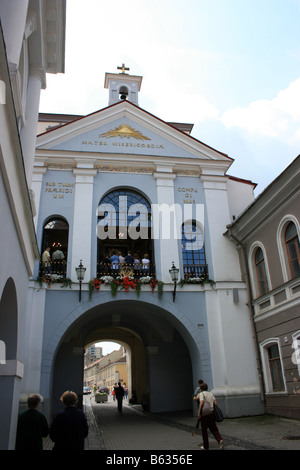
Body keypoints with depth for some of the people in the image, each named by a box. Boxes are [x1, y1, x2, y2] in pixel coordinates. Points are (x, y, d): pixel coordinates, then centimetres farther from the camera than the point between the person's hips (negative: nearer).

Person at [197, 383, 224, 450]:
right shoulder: (210, 393, 14)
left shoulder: (201, 394, -3)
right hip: (211, 413, 5)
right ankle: (219, 440, -15)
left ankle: (206, 446, 15)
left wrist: (199, 412, -21)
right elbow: (215, 403, 5)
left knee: (204, 430, 9)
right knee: (213, 429, 9)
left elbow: (201, 402, -19)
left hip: (204, 414, -5)